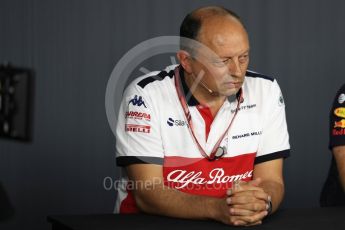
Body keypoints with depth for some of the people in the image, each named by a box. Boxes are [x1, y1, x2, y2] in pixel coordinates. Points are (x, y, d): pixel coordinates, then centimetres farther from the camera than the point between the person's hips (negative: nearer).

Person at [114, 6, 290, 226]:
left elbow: (271, 182, -3)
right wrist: (217, 208, -29)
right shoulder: (146, 95, -12)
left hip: (237, 226, 3)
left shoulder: (266, 91, -3)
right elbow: (147, 193, -15)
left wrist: (260, 203, -25)